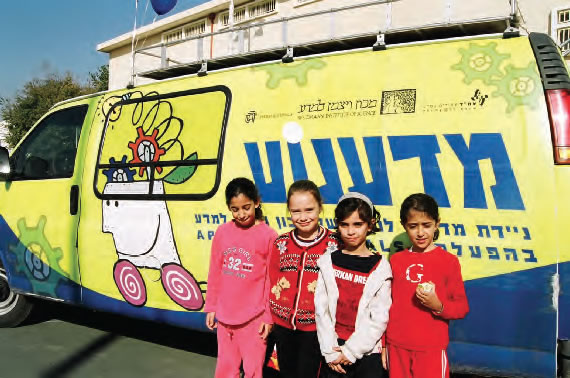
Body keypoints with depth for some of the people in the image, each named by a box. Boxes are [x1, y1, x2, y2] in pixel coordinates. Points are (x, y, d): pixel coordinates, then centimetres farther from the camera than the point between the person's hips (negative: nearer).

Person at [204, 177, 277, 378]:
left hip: (254, 317, -4)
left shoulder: (268, 235, -11)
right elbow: (215, 273, 7)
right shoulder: (222, 232, 0)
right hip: (225, 315, 4)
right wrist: (211, 307, 10)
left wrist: (269, 316, -5)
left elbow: (272, 280, -7)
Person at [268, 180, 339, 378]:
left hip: (315, 326, -4)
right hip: (283, 324, 4)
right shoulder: (281, 244, 1)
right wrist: (268, 317, 7)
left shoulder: (334, 244, -9)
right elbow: (272, 282, 6)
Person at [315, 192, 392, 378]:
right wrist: (331, 351, -7)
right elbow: (321, 309, -1)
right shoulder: (328, 263, 1)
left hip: (367, 352, -2)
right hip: (335, 350, 2)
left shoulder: (380, 267, -6)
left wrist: (351, 350, -10)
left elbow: (379, 319, -8)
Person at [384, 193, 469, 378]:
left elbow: (462, 307, -2)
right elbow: (387, 303, 9)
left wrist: (438, 306, -21)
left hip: (431, 348, -2)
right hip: (396, 347, 3)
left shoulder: (448, 261, -5)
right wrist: (383, 344, 11)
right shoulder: (395, 260, 3)